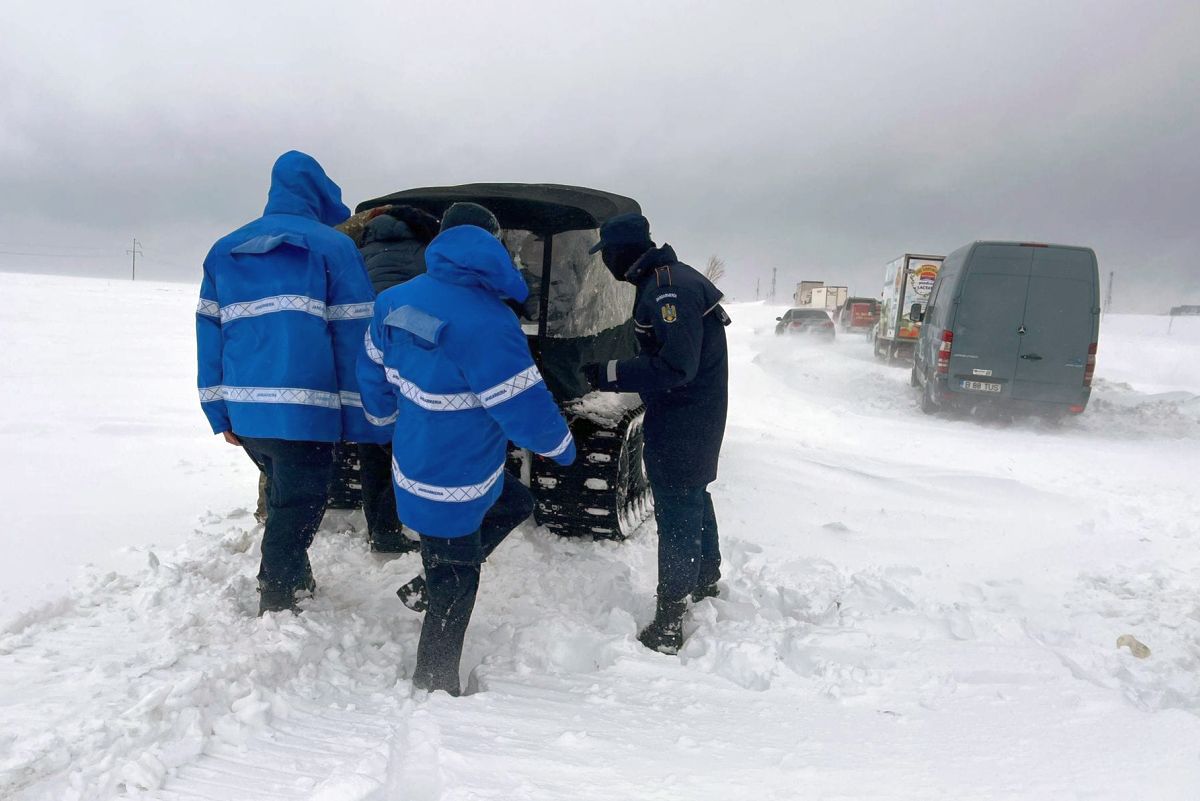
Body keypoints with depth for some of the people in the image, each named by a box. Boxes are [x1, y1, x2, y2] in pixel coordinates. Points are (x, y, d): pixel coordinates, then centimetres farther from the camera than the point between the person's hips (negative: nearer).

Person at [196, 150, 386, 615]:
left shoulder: (224, 251, 16)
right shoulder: (332, 246, 0)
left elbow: (209, 333, 12)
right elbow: (353, 336, -6)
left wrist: (220, 412, 14)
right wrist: (361, 418, -4)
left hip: (245, 412, 6)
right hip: (304, 412, -6)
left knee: (284, 501, 25)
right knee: (295, 514, 3)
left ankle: (292, 584, 38)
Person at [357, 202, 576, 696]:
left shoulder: (395, 300, -1)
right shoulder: (486, 321, -26)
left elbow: (374, 374, 11)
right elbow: (523, 406, -21)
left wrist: (387, 420, 30)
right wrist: (561, 446, -2)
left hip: (417, 463, 8)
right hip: (452, 486, -8)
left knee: (515, 504, 26)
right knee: (454, 591, 10)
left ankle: (428, 586, 28)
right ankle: (434, 689, 26)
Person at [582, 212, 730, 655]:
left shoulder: (668, 287, -23)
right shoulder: (669, 279, 10)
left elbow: (675, 366, -29)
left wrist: (610, 375, -26)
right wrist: (616, 372, 10)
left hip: (681, 425, -10)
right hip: (698, 417, 10)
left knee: (676, 514, -4)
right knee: (694, 498, 24)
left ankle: (668, 625, 6)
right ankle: (707, 579, 44)